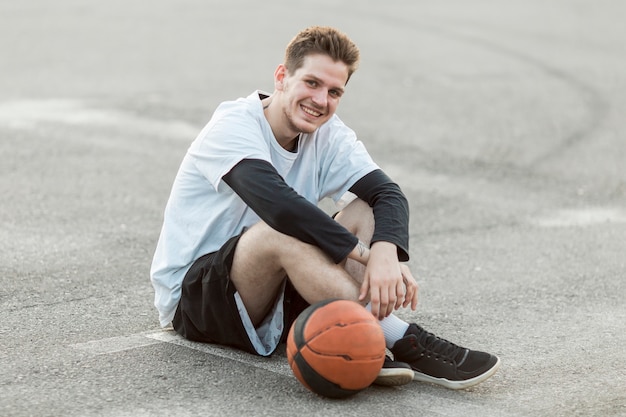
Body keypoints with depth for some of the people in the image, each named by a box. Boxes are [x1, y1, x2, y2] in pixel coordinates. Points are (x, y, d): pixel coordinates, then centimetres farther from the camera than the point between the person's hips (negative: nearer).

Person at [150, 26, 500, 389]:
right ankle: (404, 342, -37)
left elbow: (388, 193, -14)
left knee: (365, 213, -12)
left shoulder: (328, 135, 1)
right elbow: (274, 202, -36)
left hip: (274, 297, 6)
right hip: (193, 301, -6)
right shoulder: (234, 126, -18)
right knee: (283, 230, -35)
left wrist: (387, 252, -36)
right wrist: (365, 254, -39)